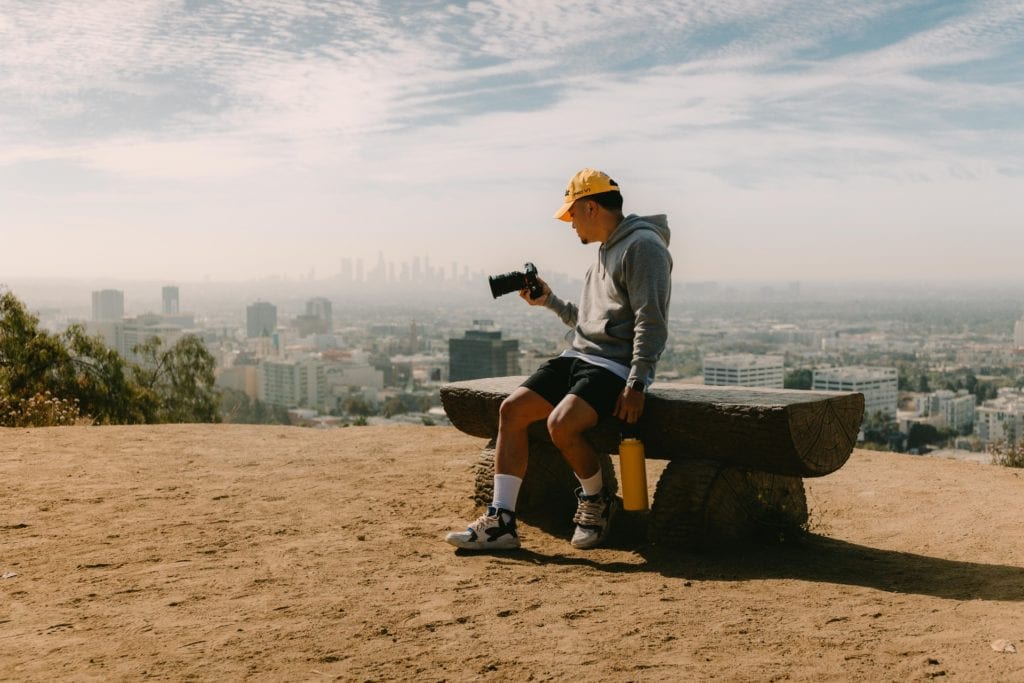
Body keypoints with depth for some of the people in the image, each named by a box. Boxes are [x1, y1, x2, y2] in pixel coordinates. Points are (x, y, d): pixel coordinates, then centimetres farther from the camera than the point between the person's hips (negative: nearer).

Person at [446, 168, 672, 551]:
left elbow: (651, 323, -18)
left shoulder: (643, 245, -9)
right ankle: (501, 521, -6)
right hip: (578, 357, 9)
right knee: (512, 409, -5)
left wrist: (636, 385, -24)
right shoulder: (605, 252, 22)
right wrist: (549, 302, 19)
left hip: (615, 367, -9)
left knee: (561, 423, -30)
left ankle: (596, 502, -1)